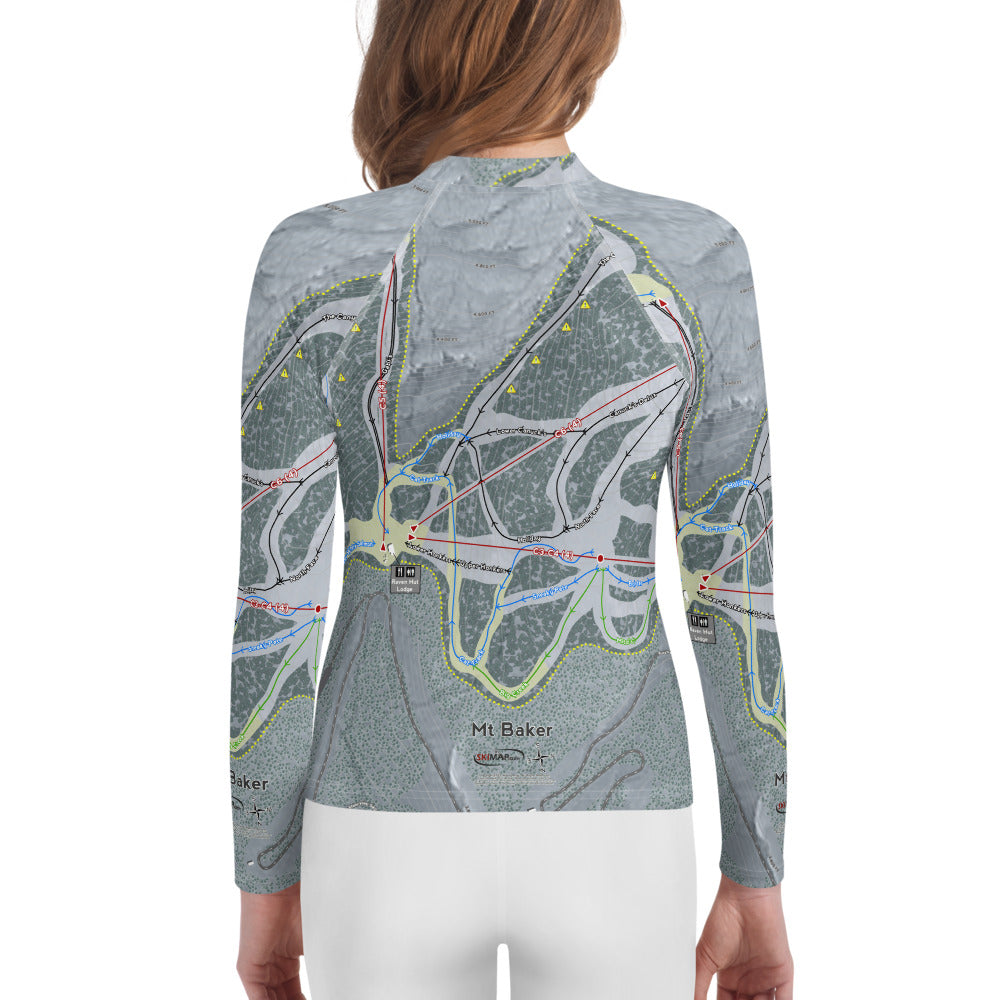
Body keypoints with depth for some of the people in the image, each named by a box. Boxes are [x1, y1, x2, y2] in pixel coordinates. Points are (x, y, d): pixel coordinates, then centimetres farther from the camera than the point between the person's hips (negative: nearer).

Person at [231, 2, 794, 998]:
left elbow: (273, 599, -8)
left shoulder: (317, 260, -11)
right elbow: (741, 586, -5)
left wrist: (265, 882, 6)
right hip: (608, 849, 1)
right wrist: (757, 883, 7)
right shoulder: (691, 258, -8)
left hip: (394, 842, 0)